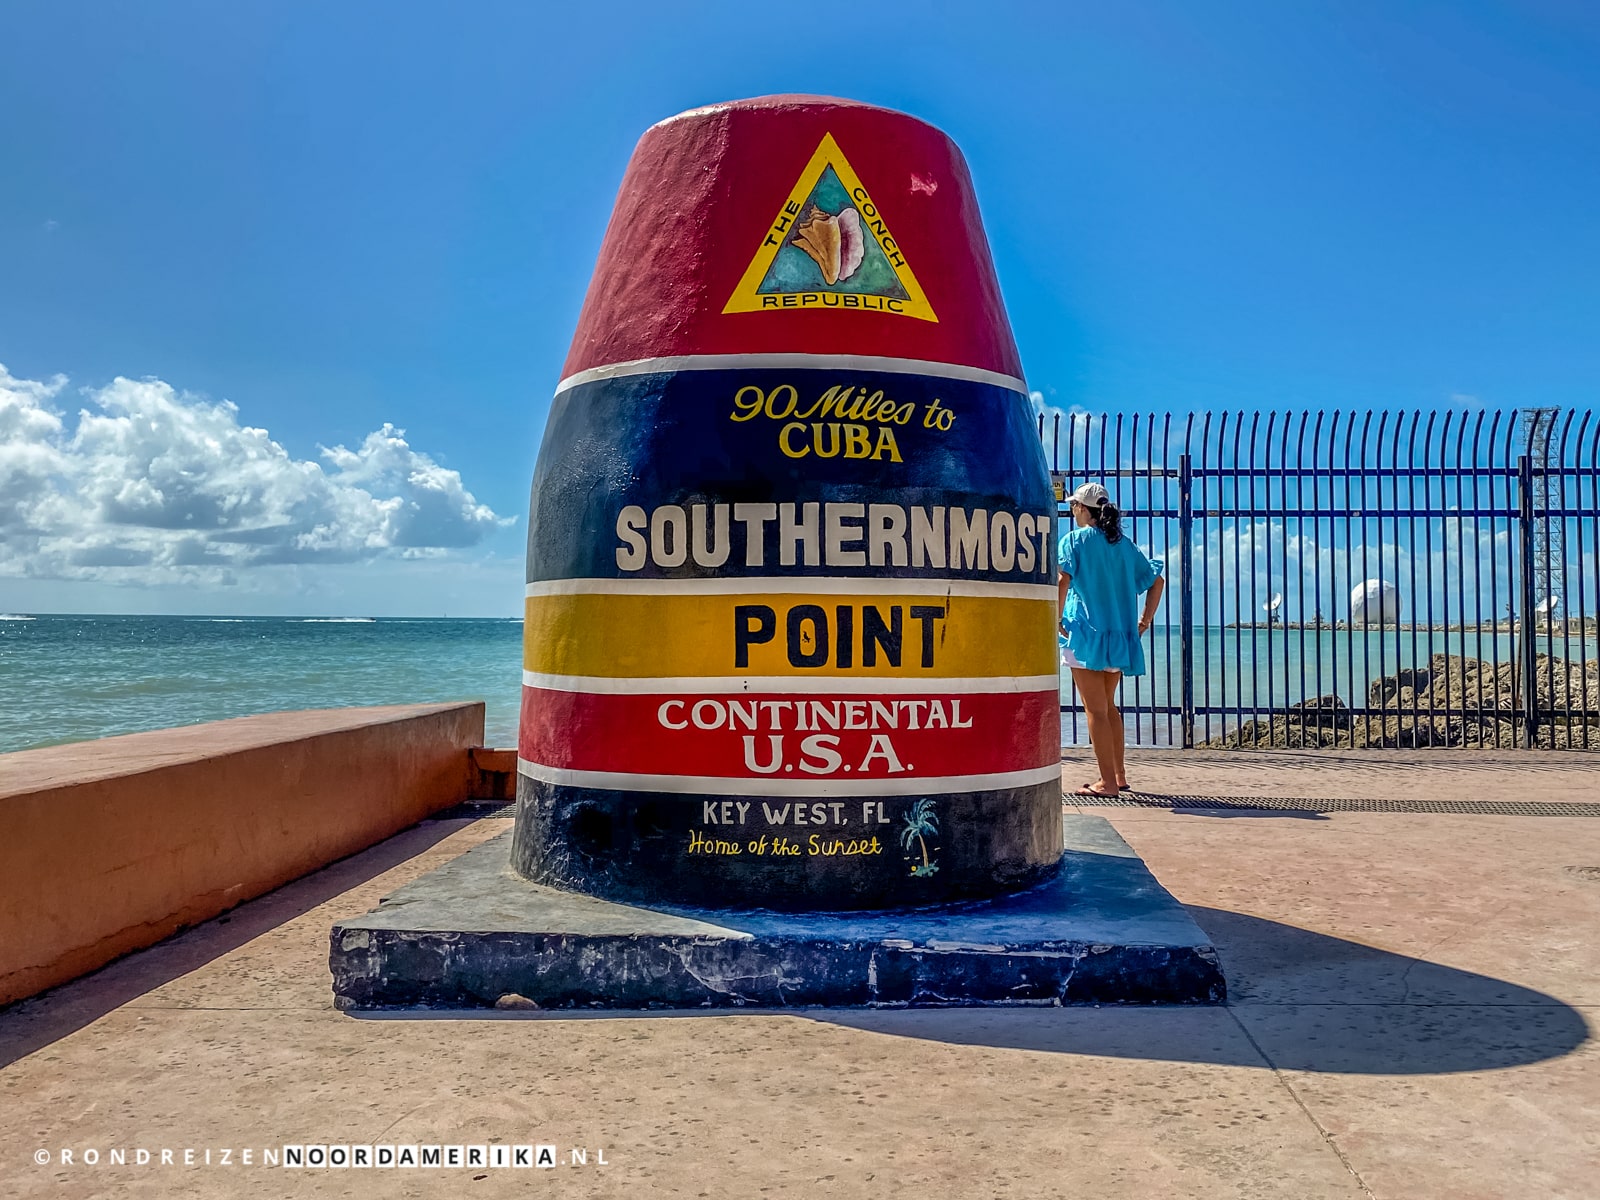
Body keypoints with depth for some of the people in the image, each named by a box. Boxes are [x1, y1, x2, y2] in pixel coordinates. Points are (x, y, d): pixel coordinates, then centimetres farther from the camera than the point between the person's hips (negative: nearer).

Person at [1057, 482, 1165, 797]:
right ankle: (1118, 775, 25)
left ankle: (1107, 782, -1)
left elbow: (1062, 580, -20)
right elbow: (1157, 581, 15)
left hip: (1085, 634, -6)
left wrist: (1056, 619, -12)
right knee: (1109, 706, 20)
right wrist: (1143, 622, 16)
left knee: (1096, 710, -2)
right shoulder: (1125, 544, 12)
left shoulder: (1075, 539, -5)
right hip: (1119, 637, 6)